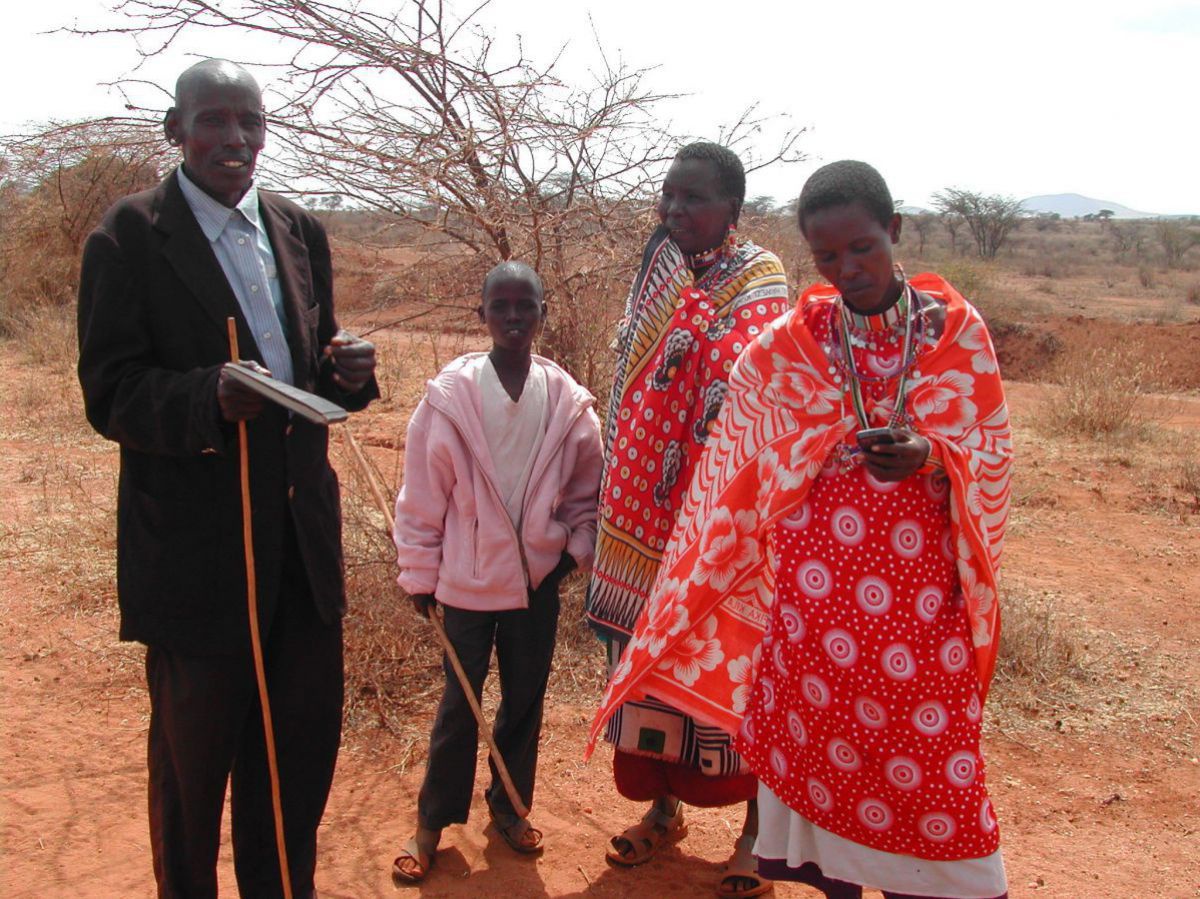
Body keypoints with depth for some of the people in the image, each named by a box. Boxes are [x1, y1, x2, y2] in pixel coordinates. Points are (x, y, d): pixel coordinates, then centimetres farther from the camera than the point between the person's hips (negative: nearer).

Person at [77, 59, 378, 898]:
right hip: (196, 542, -5)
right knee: (193, 755, 11)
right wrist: (212, 397, -31)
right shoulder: (129, 236, -8)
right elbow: (110, 396, -12)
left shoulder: (301, 232, 10)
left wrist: (348, 374, -8)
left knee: (304, 743, 15)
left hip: (302, 536, 5)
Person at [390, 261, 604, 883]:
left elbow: (586, 488, 7)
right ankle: (432, 822, 26)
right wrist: (421, 574, -3)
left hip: (538, 579, 3)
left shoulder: (567, 400, -5)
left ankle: (508, 805, 36)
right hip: (468, 579, -2)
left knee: (525, 699, 16)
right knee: (459, 705, 9)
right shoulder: (450, 394, -13)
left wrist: (576, 549, -2)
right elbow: (422, 494, -7)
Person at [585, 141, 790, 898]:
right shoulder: (658, 273, 9)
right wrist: (619, 498, 10)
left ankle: (757, 829, 20)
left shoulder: (757, 292, -9)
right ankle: (663, 804, 31)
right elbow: (632, 386, 12)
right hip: (646, 513, 6)